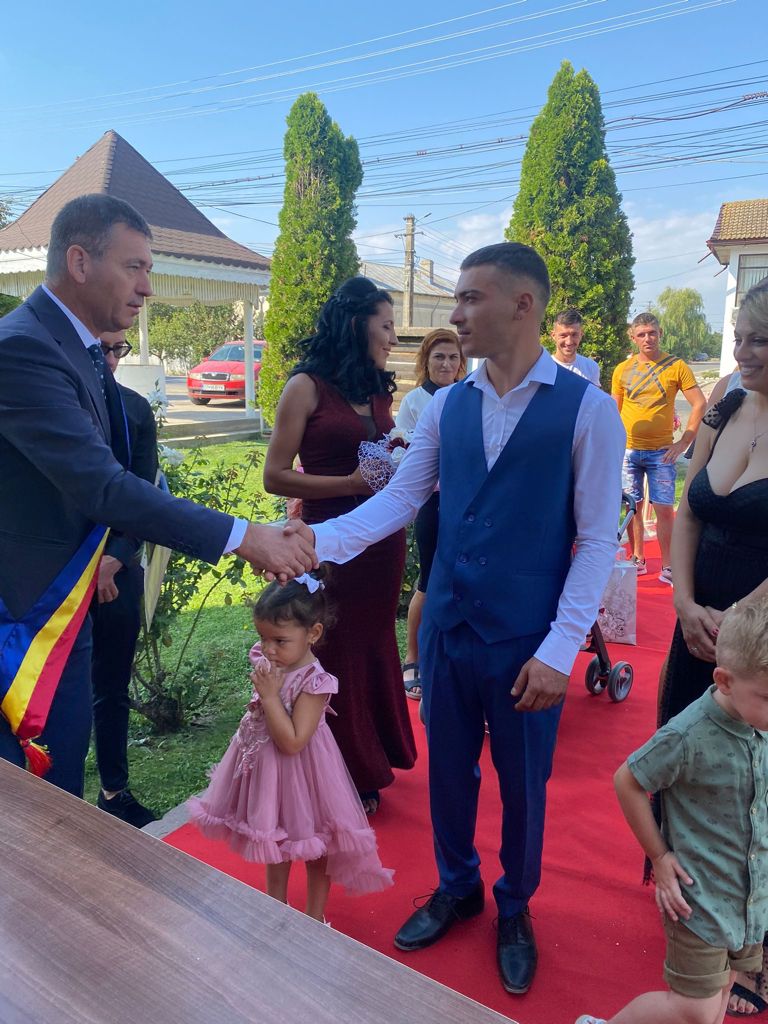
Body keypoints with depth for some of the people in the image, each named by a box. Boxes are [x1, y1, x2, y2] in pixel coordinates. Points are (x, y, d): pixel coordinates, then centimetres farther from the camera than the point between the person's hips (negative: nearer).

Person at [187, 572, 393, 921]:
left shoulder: (314, 682, -27)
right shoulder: (267, 662, -6)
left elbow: (292, 742, -31)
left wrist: (269, 695, -30)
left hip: (299, 772, -7)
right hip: (266, 770, 7)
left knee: (314, 848, 15)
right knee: (275, 842, 25)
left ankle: (314, 917, 34)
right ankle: (276, 905, 45)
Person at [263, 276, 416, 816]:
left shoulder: (380, 390, 9)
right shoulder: (308, 386, -9)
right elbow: (276, 476, -12)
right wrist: (350, 483, -20)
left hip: (382, 542, 6)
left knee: (375, 646, 17)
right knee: (338, 655, 7)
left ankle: (371, 763, 37)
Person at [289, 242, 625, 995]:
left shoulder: (587, 407, -10)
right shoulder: (446, 405, 2)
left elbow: (597, 538, -10)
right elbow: (398, 500, 0)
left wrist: (560, 648, -14)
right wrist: (319, 541, -16)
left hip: (526, 642, -3)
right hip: (446, 628, 4)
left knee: (522, 784, 16)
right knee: (447, 770, 19)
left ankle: (515, 909, 43)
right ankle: (455, 888, 46)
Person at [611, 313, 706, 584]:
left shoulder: (676, 366, -1)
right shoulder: (622, 370, 5)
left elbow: (700, 405, -1)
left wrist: (683, 443, -7)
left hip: (661, 452, -2)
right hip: (628, 450, 2)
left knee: (664, 508, -4)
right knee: (633, 507, 7)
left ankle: (667, 567, 5)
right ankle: (638, 559, 20)